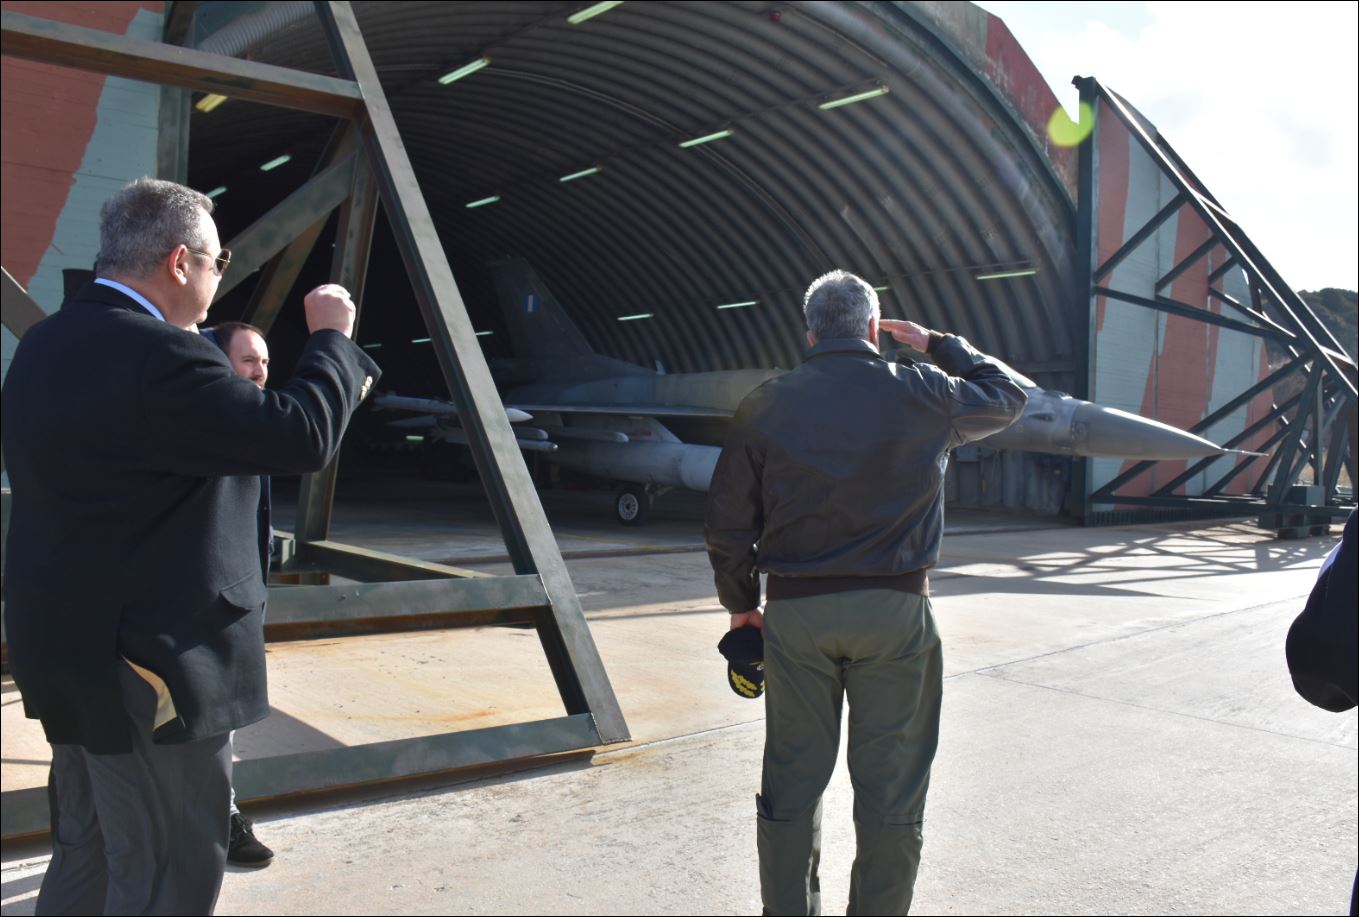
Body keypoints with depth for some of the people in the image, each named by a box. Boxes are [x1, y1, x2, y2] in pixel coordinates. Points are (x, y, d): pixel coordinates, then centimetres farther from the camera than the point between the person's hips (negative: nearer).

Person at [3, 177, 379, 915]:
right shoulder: (160, 356, -23)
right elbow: (302, 439, -24)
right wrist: (331, 337, -9)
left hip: (69, 650, 10)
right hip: (151, 666, -10)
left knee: (85, 853, 22)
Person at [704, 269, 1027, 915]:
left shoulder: (765, 406, 1)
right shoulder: (923, 395, -2)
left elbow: (728, 522, 4)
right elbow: (1006, 396, 18)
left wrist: (740, 603, 16)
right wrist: (940, 346, 28)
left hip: (794, 612, 2)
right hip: (893, 609, -1)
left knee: (792, 780, 13)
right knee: (889, 784, 10)